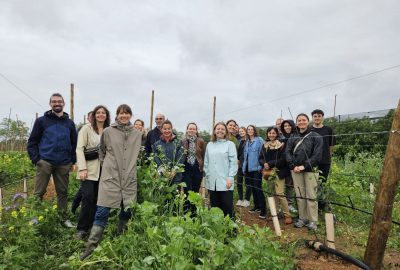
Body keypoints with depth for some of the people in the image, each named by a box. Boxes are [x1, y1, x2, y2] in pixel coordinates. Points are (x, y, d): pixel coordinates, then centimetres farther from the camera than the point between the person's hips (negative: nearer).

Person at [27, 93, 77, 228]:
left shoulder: (70, 123, 12)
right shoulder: (41, 121, 5)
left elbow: (74, 143, 14)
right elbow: (32, 142, 4)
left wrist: (72, 161, 7)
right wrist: (36, 159, -6)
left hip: (63, 164, 2)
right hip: (45, 162, -2)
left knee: (63, 192, 8)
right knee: (39, 192, 1)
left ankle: (64, 218, 18)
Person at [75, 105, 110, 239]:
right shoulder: (86, 128, 0)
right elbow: (79, 149, -6)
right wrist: (82, 168, -15)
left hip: (104, 170, 4)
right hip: (89, 170, -3)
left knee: (98, 198, 7)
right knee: (88, 198, -7)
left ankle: (93, 225, 20)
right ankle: (82, 228, 7)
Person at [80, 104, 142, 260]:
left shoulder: (137, 134, 7)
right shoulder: (108, 132, 0)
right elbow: (102, 151, 12)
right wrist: (105, 165, 9)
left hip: (130, 179, 3)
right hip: (110, 177, -3)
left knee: (127, 211, 10)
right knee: (102, 212, -4)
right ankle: (91, 246, 6)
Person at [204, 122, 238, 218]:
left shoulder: (230, 144, 1)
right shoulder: (209, 145, 13)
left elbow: (233, 162, -4)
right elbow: (206, 162, 15)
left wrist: (230, 178, -11)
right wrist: (207, 176, 10)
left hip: (225, 181, -4)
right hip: (212, 182, 4)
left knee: (227, 207, -1)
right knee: (214, 207, 10)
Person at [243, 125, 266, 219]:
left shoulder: (259, 140, -7)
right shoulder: (247, 142, 15)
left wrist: (260, 166, -17)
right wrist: (244, 168, 17)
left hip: (256, 168, -7)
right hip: (248, 168, 7)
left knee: (258, 188, -10)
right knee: (252, 188, 14)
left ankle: (263, 210, -4)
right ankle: (257, 206, 28)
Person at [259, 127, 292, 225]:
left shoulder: (281, 145, -5)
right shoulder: (264, 146, 11)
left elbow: (283, 159, -12)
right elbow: (261, 158, 10)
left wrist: (270, 164, -15)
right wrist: (264, 163, -11)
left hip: (278, 172, -5)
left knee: (280, 193, -11)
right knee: (272, 194, 11)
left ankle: (287, 215, 0)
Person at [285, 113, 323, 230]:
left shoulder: (315, 136, 0)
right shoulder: (292, 137, 11)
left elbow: (317, 154, -7)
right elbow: (288, 152, 6)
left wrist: (305, 166, -13)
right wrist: (293, 166, -8)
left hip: (310, 169, -3)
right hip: (296, 170, 3)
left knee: (311, 196, 0)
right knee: (300, 195, 8)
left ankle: (313, 220, 10)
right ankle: (302, 218, 19)